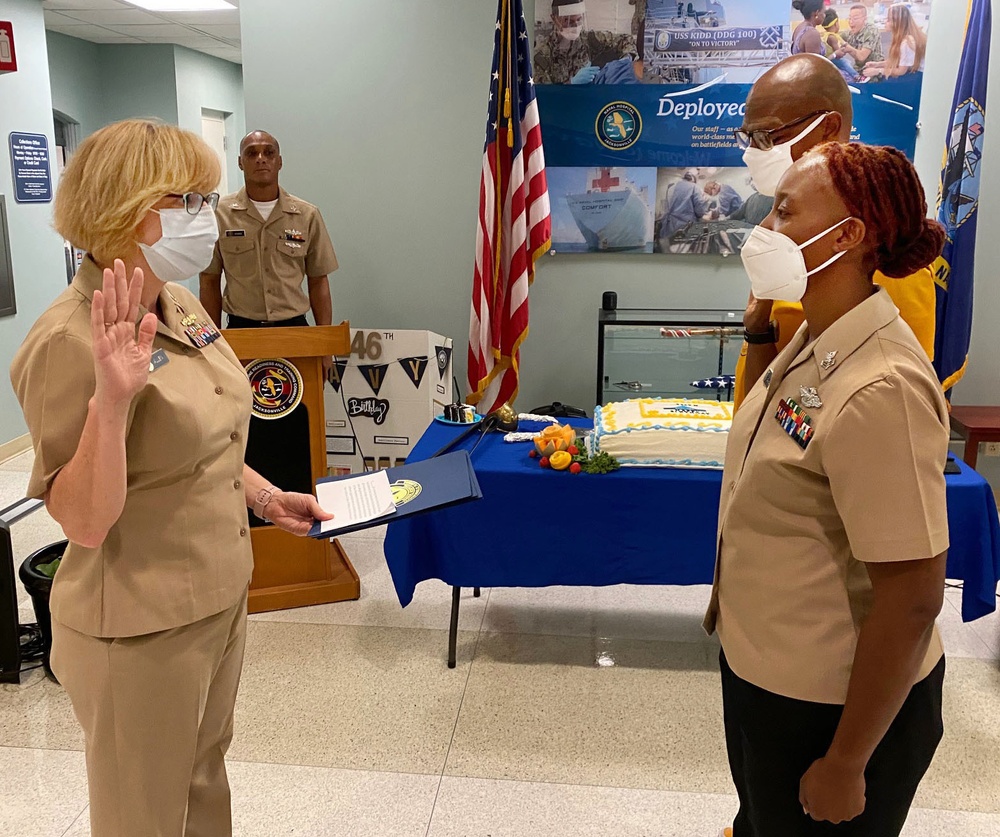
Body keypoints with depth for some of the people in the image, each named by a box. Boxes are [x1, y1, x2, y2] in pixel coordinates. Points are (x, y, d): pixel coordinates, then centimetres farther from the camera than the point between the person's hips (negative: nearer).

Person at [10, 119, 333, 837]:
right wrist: (111, 397, -37)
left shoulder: (182, 308, 3)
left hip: (221, 601, 7)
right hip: (140, 633, -7)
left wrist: (266, 496, 7)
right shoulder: (73, 341, -23)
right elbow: (84, 521, -25)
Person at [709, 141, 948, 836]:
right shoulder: (814, 341, -1)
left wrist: (846, 765, -19)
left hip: (835, 703, -8)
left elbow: (912, 601, -27)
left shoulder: (881, 388, -30)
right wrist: (732, 598, 19)